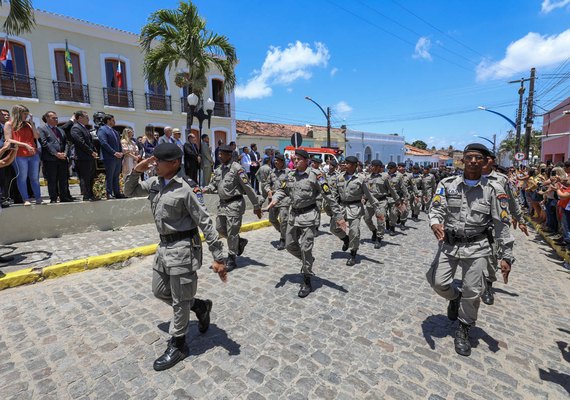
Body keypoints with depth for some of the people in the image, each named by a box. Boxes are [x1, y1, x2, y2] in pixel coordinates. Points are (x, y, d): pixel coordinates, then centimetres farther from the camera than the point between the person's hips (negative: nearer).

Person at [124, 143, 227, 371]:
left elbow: (205, 223, -19)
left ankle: (177, 347, 28)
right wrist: (136, 171, -1)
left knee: (180, 301, 7)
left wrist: (218, 257, -22)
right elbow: (130, 191, 20)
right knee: (159, 291, 22)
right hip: (164, 246, 9)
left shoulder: (187, 188, -18)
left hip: (183, 248, -8)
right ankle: (200, 306, 39)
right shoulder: (155, 183, 5)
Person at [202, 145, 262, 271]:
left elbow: (248, 188, -13)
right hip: (223, 203, 8)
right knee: (220, 229, 13)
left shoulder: (237, 169, -13)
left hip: (234, 204, -7)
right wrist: (204, 189, -8)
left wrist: (256, 205, -13)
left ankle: (231, 260, 14)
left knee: (232, 232, -1)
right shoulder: (218, 170, 10)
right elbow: (213, 185, 14)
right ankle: (240, 242, 35)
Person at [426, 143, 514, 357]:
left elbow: (502, 225, -1)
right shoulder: (447, 184, -1)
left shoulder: (494, 190, -3)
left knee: (472, 292, 3)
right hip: (449, 243, 1)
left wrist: (506, 256, -3)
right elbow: (436, 208, -8)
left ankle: (463, 330, 27)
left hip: (477, 247, -1)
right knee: (438, 283, 0)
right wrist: (435, 223, -32)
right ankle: (455, 297, 36)